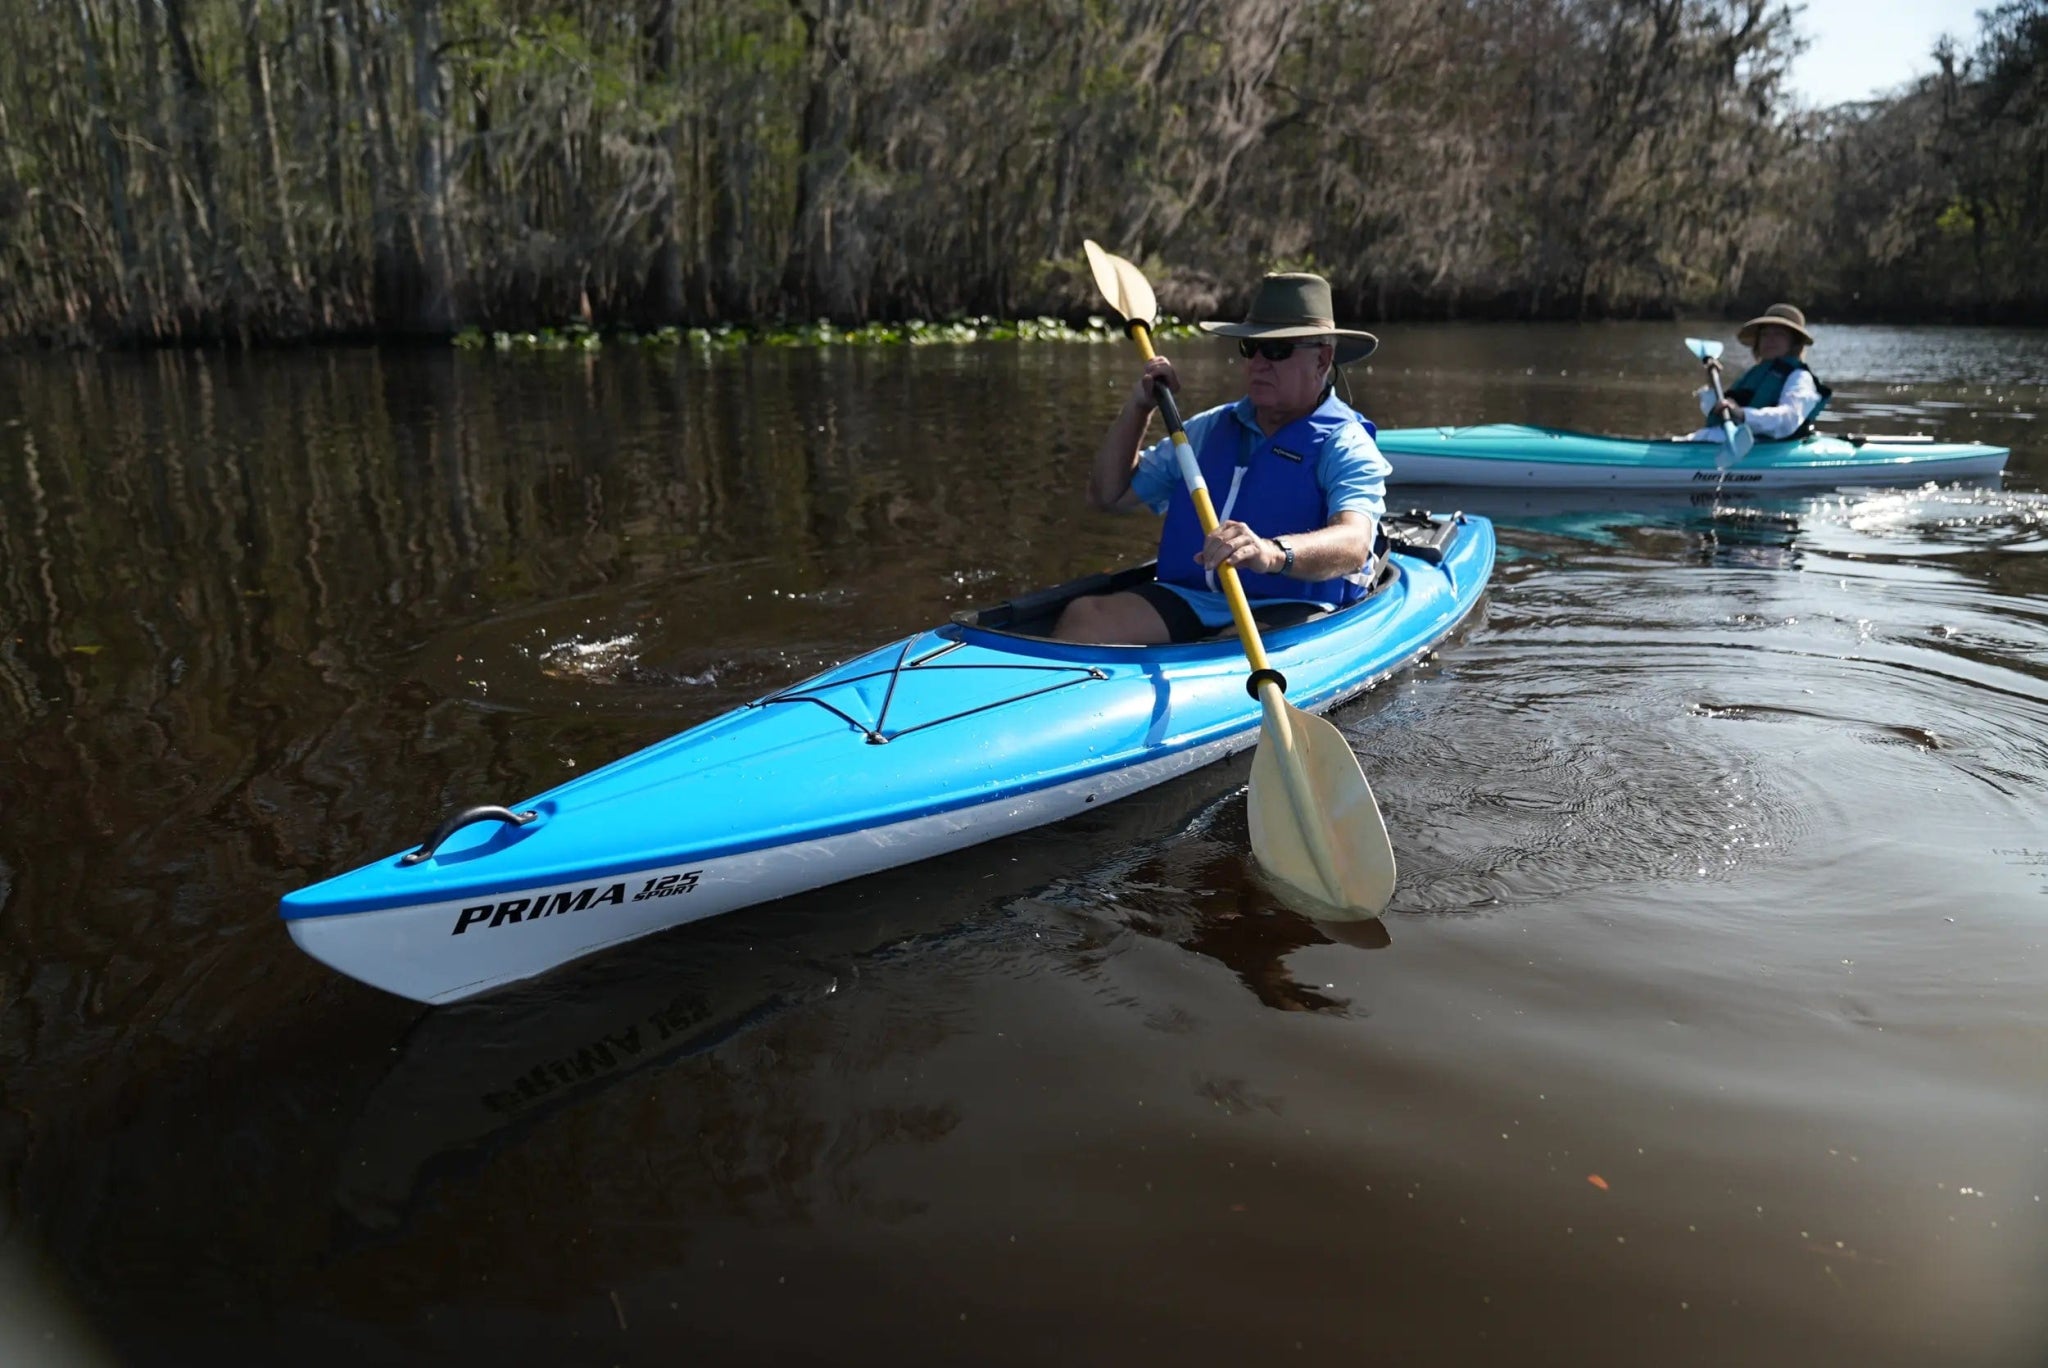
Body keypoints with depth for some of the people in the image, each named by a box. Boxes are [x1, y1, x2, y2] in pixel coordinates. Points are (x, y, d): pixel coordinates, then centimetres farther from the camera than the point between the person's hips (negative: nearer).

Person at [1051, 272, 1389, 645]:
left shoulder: (1346, 445, 0)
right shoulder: (1209, 428, 19)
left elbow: (1353, 544, -22)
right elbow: (1109, 496, 24)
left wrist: (1273, 554, -43)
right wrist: (1137, 407, 10)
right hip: (1187, 600, 5)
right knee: (1082, 617, -23)